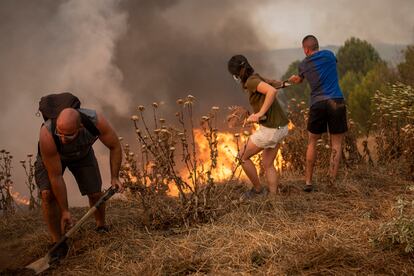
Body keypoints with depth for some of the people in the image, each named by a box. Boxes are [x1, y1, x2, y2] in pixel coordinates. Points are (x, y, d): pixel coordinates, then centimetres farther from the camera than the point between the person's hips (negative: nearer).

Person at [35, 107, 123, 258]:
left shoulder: (96, 121, -40)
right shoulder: (47, 135, -44)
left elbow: (115, 147, -18)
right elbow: (55, 177, -34)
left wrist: (114, 177, -22)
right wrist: (65, 211, -27)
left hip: (82, 153, 2)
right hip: (51, 156, -2)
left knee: (95, 193, -2)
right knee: (47, 194, -22)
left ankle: (101, 226, 31)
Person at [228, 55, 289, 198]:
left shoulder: (252, 81, -15)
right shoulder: (258, 79, 12)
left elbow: (272, 91, -32)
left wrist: (260, 113, -29)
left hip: (270, 129, -9)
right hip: (280, 127, 9)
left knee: (243, 156, 10)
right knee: (268, 165, 18)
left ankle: (258, 189, 20)